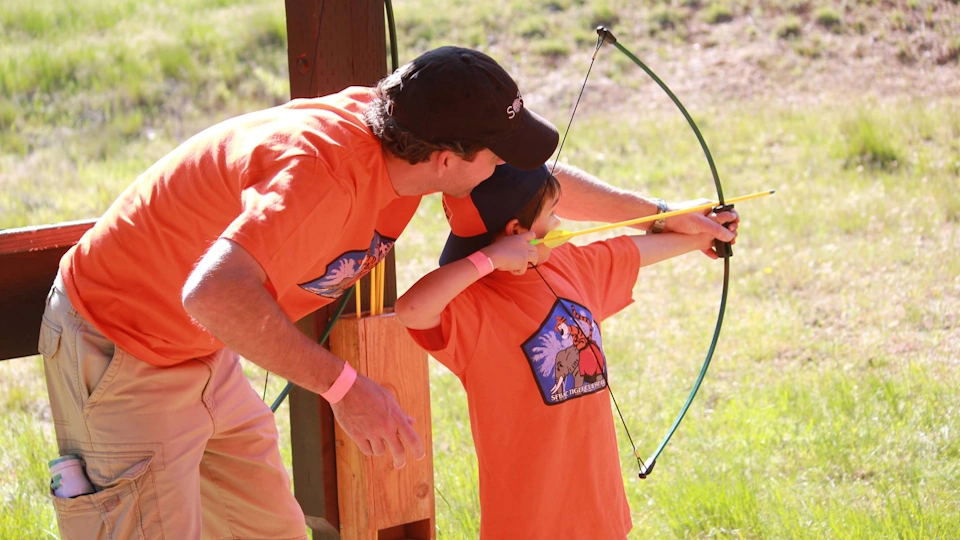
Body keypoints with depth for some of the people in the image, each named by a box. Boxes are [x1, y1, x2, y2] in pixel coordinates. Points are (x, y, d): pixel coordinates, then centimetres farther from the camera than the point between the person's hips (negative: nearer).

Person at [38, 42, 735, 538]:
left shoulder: (396, 130, -8)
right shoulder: (322, 168, -36)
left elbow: (538, 181, 10)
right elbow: (214, 292, -49)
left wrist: (655, 211, 20)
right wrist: (344, 385, -43)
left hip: (201, 349, 9)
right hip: (122, 352, -9)